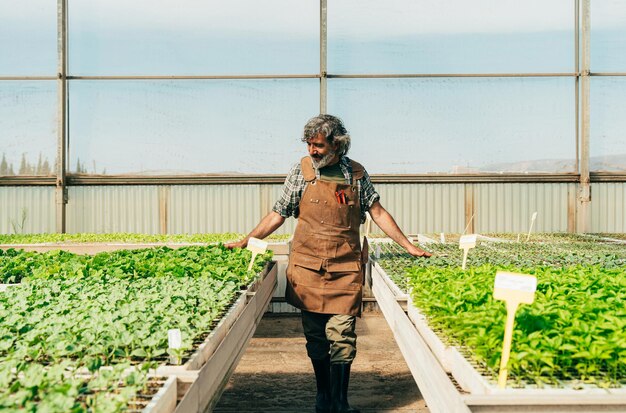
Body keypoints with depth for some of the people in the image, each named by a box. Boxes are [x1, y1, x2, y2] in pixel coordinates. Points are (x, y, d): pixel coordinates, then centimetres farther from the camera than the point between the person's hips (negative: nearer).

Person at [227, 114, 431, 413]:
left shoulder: (356, 174, 4)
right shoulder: (301, 171, 2)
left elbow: (378, 212, 9)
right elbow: (278, 214, 8)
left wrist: (409, 247, 7)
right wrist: (246, 241, 5)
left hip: (345, 268, 0)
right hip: (308, 267, 1)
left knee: (342, 336, -5)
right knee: (315, 335, 7)